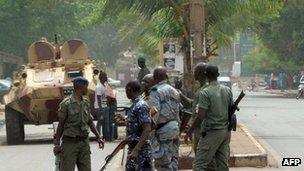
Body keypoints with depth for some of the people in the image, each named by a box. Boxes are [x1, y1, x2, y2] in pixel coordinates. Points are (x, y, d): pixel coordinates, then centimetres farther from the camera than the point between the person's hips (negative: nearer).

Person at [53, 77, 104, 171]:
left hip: (84, 142, 6)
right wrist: (57, 143, -6)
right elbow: (61, 125, -5)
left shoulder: (86, 103, 8)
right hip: (70, 142, -6)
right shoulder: (66, 104, -10)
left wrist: (98, 137, 14)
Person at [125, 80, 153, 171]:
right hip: (133, 147, 10)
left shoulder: (141, 106, -18)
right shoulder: (134, 105, 11)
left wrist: (136, 149, -29)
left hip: (141, 149, -10)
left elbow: (147, 130, -25)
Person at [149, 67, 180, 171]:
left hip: (164, 128, -8)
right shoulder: (174, 91, 13)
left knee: (164, 161, -5)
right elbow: (178, 111, 14)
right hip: (175, 127, 8)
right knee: (173, 158, 14)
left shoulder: (155, 91, -10)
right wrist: (178, 125, 19)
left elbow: (155, 111, -19)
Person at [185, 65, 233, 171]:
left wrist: (189, 132, -9)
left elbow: (200, 117, -18)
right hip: (226, 131, 7)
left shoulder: (205, 93, -14)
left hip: (212, 132, -7)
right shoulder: (228, 90, 6)